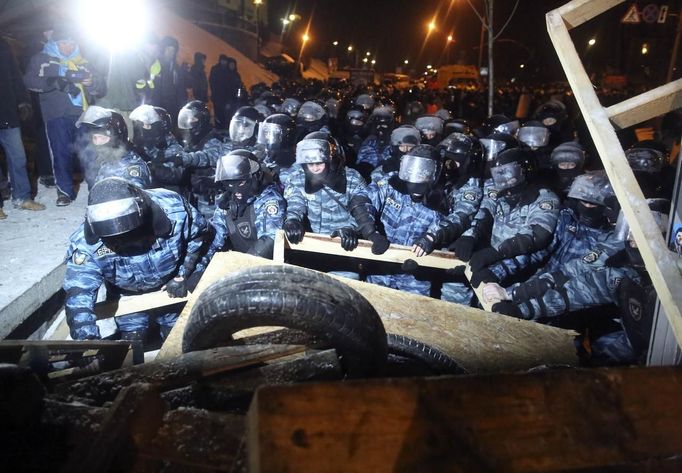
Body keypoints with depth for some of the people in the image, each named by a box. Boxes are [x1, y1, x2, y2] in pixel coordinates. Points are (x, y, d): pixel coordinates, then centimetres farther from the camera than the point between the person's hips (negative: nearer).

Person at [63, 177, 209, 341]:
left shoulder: (173, 208, -36)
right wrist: (87, 339, -48)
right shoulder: (85, 244, -35)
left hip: (170, 288, 1)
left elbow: (198, 234, -15)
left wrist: (182, 277, -18)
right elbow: (78, 296, -35)